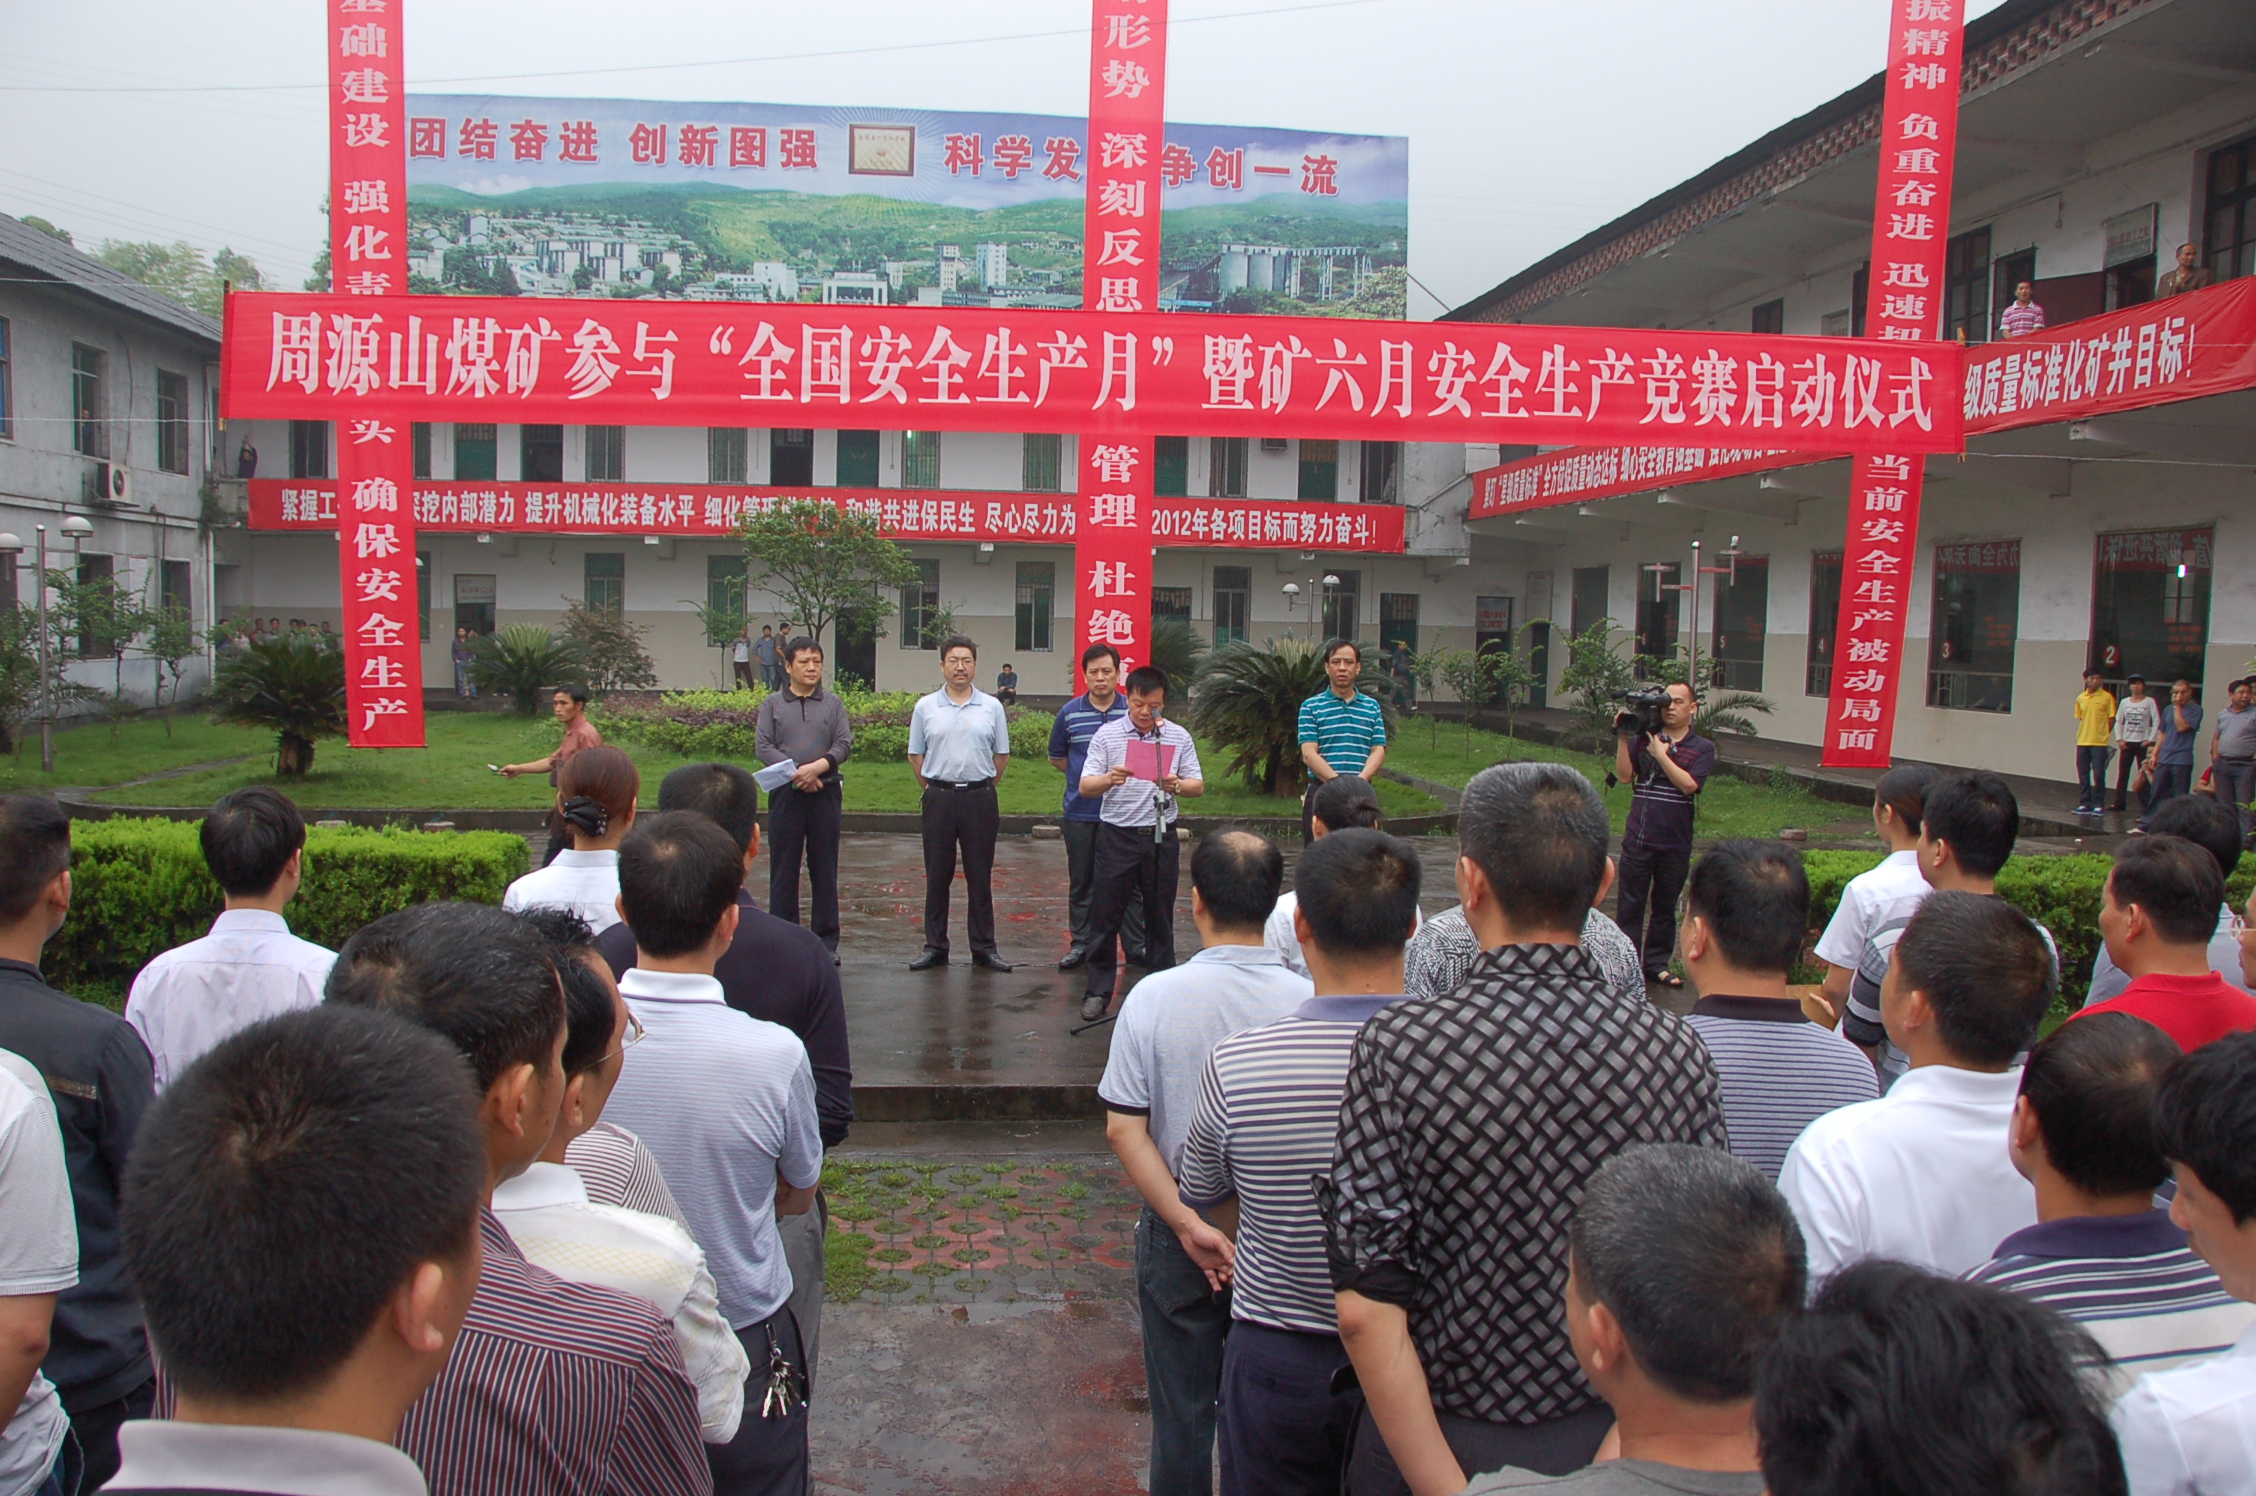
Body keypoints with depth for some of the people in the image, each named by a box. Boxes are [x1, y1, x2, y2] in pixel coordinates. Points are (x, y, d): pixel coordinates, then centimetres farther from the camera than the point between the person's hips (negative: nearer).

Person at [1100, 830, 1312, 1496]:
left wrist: (1188, 1224, -15)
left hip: (1178, 1235, 0)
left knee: (1182, 1412, 16)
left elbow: (1123, 1129, -15)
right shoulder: (1308, 1003, -15)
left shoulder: (1153, 996, -15)